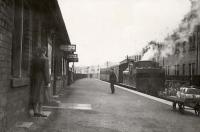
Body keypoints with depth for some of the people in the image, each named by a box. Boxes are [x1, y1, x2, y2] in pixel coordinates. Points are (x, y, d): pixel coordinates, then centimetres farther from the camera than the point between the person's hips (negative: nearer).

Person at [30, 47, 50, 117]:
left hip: (34, 78, 6)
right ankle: (39, 112, 0)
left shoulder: (34, 59, 7)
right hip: (41, 79, -5)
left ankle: (35, 111, 11)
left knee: (35, 95, 8)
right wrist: (48, 82, -9)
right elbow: (46, 71, -12)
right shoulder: (45, 59, -9)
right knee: (40, 95, -2)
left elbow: (32, 70, 5)